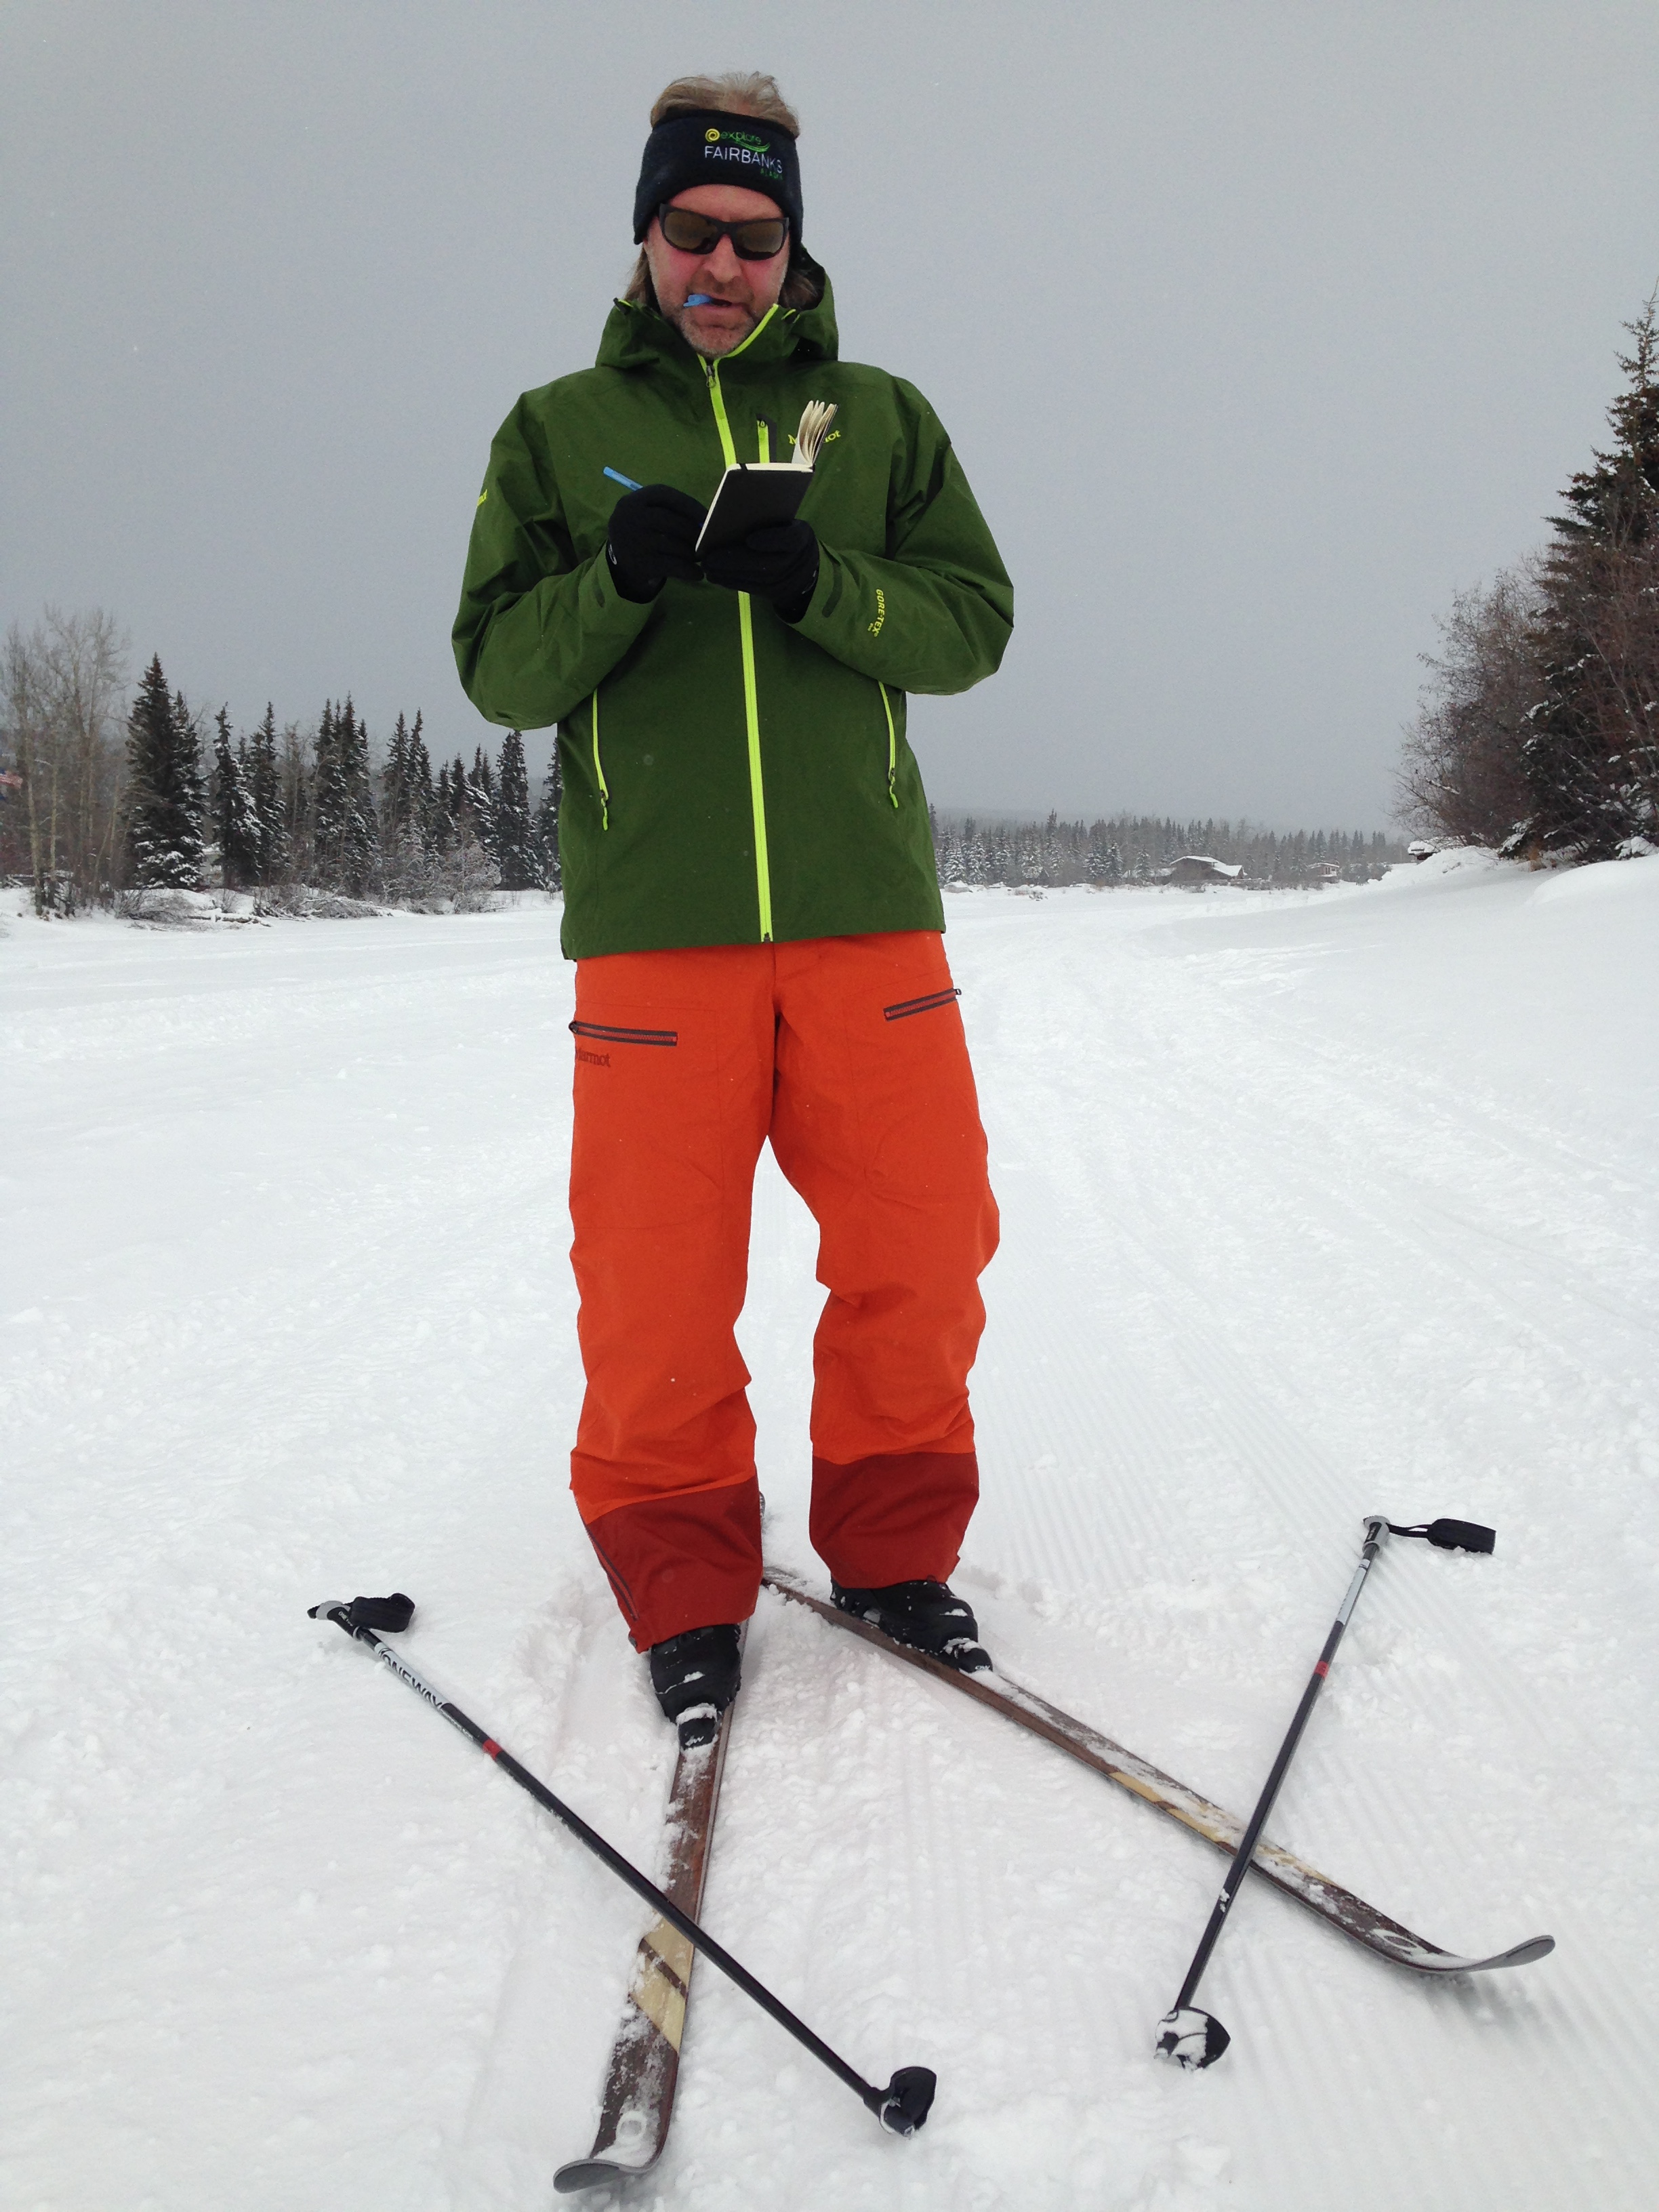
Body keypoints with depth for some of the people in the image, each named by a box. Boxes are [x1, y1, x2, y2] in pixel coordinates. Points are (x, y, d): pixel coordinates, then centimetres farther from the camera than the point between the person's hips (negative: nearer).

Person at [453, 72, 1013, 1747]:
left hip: (866, 913, 1)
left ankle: (894, 1552, 22)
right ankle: (682, 1584, 18)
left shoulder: (880, 416, 14)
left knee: (920, 1248, 2)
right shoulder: (558, 428, 12)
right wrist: (620, 579, -14)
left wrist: (813, 582, -12)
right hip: (651, 921, -1)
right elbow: (499, 670, 6)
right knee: (658, 1286, 0)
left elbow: (973, 624, 6)